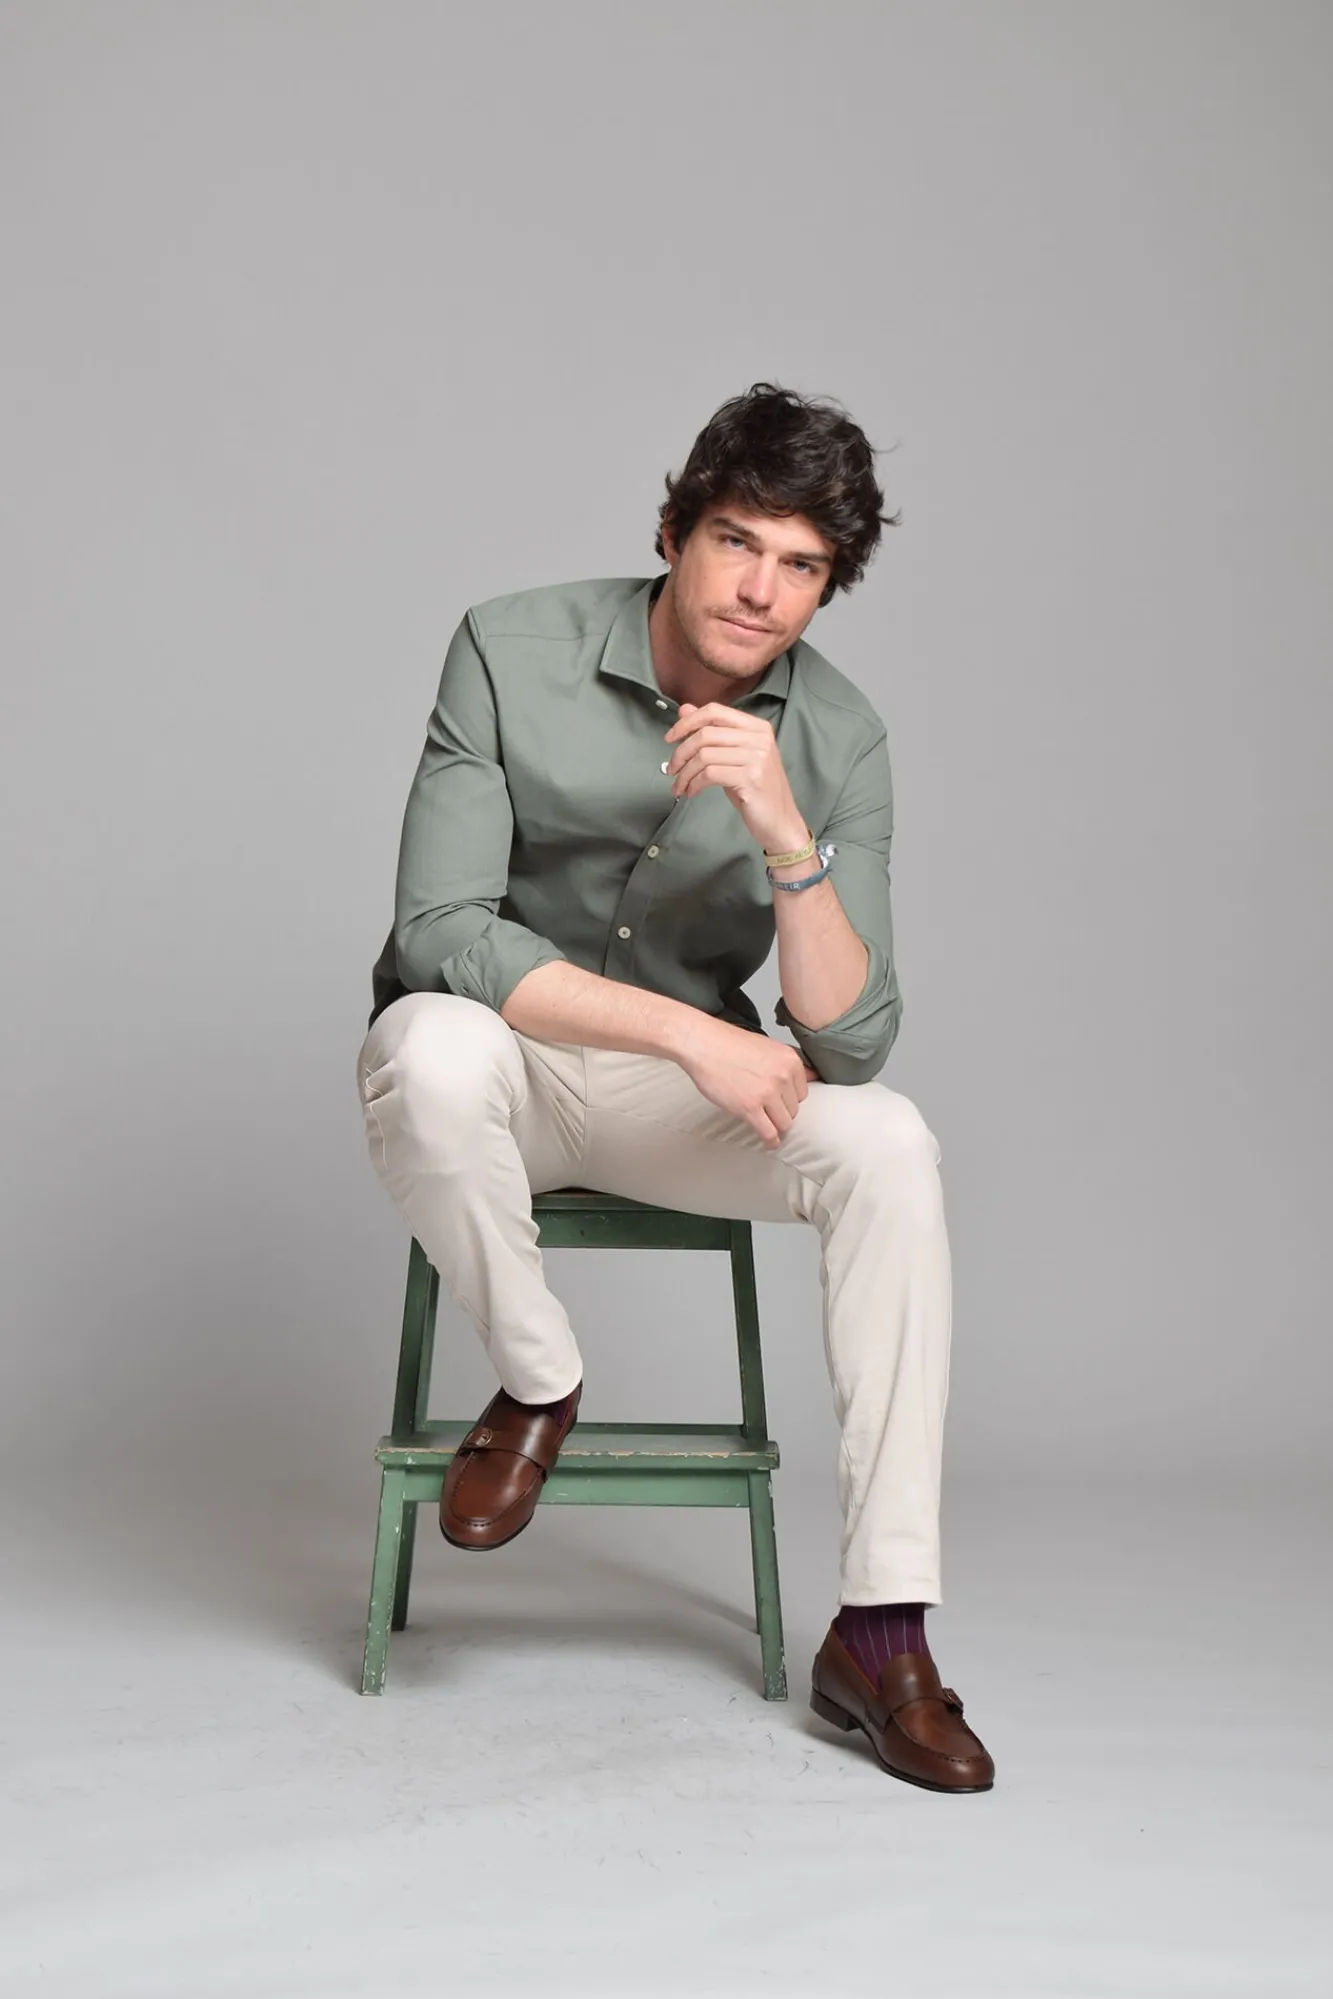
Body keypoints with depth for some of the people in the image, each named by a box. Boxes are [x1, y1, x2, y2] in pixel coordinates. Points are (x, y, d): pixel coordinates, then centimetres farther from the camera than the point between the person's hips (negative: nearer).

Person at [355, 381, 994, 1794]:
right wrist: (691, 1031, -27)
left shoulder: (838, 738, -8)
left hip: (677, 1092, 2)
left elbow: (849, 1043, -15)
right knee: (433, 1049, -37)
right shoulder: (513, 650, -14)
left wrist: (788, 837, -31)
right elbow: (439, 933, -22)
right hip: (499, 1064, -2)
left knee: (888, 1146, -24)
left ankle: (879, 1631, -17)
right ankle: (537, 1385, -9)